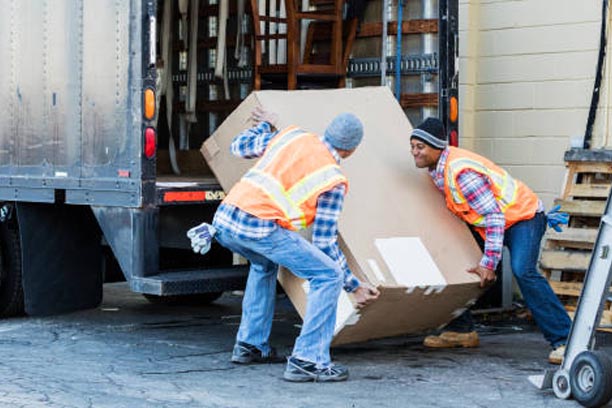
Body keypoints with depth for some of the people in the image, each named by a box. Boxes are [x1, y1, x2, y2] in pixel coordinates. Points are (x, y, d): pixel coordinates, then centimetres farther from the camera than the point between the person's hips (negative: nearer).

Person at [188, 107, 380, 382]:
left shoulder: (292, 135, 20)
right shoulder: (334, 181, 7)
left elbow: (239, 146, 32)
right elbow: (324, 242, 7)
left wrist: (265, 126, 51)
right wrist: (354, 286, 15)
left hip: (224, 219, 7)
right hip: (260, 228, -7)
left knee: (264, 264, 36)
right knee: (328, 276, 1)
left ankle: (249, 345, 35)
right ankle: (307, 361, -6)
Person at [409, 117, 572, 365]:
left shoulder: (460, 171, -29)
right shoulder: (437, 168, -1)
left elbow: (495, 217, -29)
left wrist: (489, 263, -28)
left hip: (523, 216, -10)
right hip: (487, 221, 10)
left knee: (522, 271, -28)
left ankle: (563, 341, -25)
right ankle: (462, 330, 16)